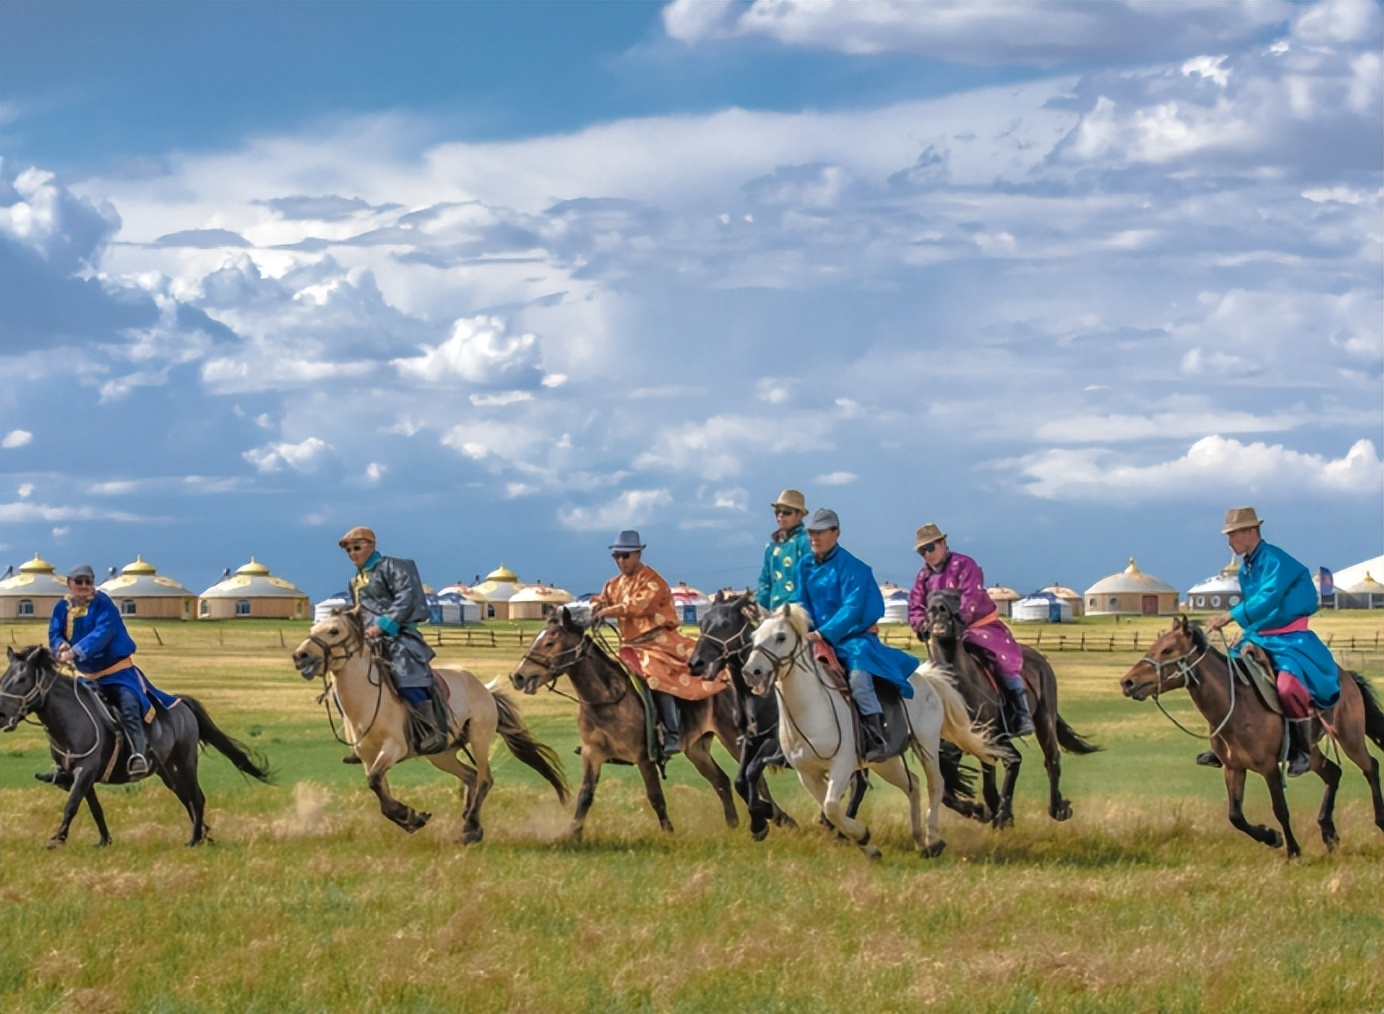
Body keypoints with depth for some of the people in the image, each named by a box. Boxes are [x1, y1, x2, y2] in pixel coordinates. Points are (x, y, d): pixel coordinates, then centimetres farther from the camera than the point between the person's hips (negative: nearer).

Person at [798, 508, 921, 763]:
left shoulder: (851, 567, -10)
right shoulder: (805, 566, 9)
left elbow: (852, 609, -19)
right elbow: (803, 607, 12)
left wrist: (823, 633, -28)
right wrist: (806, 633, -9)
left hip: (854, 637, -7)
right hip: (819, 639, 7)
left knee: (858, 673, -33)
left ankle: (877, 740, -31)